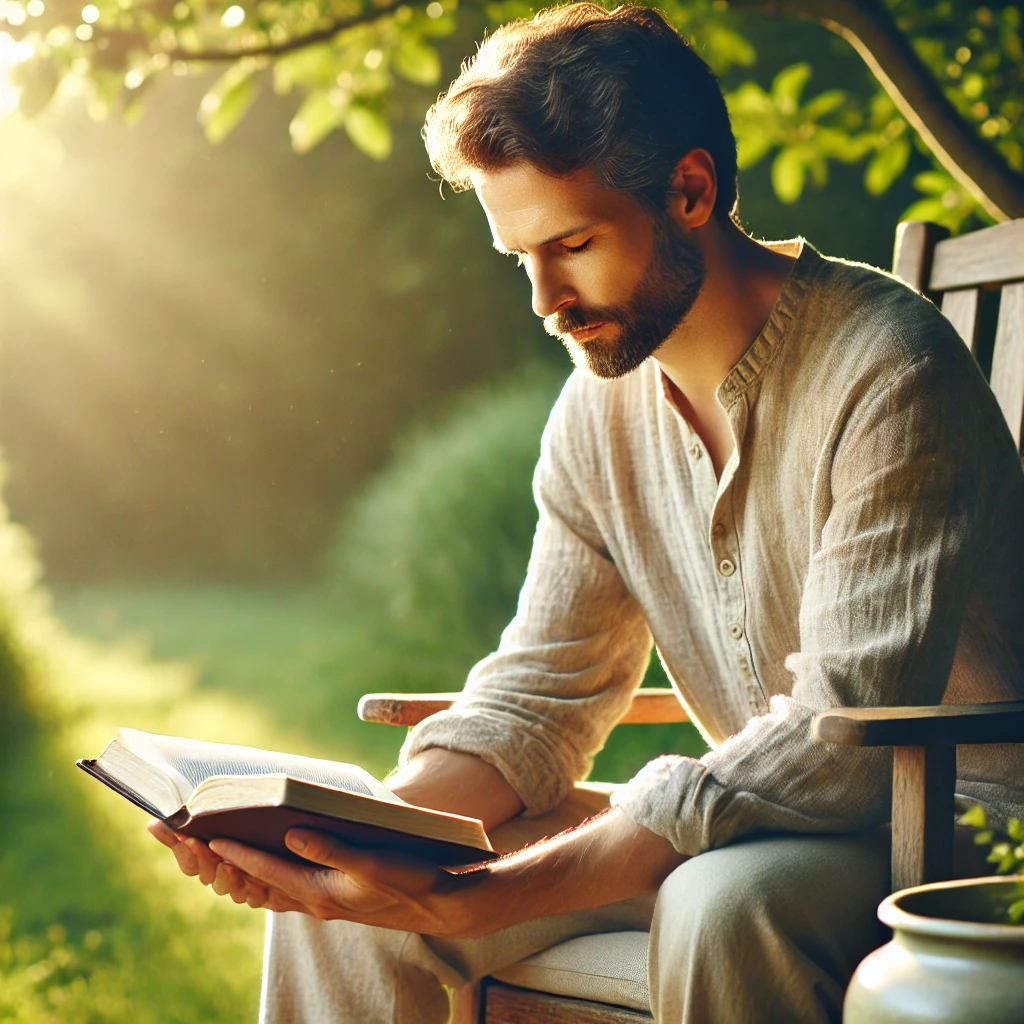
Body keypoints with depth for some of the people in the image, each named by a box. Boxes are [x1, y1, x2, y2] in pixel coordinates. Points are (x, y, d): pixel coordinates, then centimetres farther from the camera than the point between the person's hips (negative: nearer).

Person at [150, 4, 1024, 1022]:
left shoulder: (885, 373, -19)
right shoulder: (600, 412, 3)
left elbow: (846, 736, -27)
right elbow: (535, 700, 5)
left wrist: (481, 900, -32)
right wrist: (364, 833, -17)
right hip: (767, 820, 6)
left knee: (724, 908, -38)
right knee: (344, 900, -6)